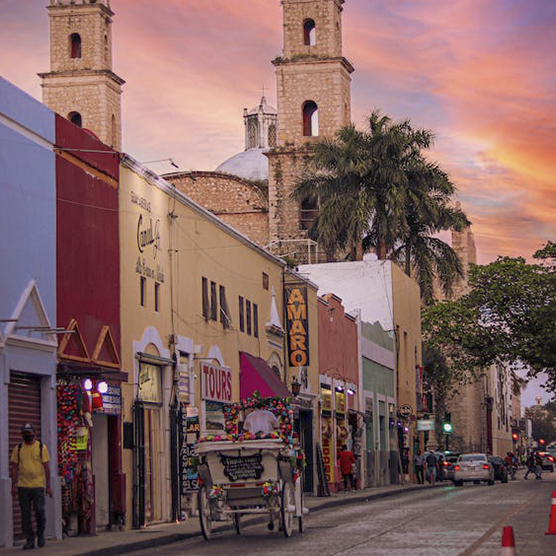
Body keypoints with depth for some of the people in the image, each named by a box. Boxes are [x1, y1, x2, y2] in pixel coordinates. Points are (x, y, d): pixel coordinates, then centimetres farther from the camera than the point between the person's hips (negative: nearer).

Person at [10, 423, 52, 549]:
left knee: (39, 511, -4)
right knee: (25, 515, 2)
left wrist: (48, 486, -2)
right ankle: (30, 540, 9)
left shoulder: (41, 447, 3)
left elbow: (47, 467, 3)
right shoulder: (18, 449, 8)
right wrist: (13, 486, 1)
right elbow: (14, 468, 9)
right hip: (23, 486, 2)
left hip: (38, 485, -2)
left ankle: (40, 535, 18)